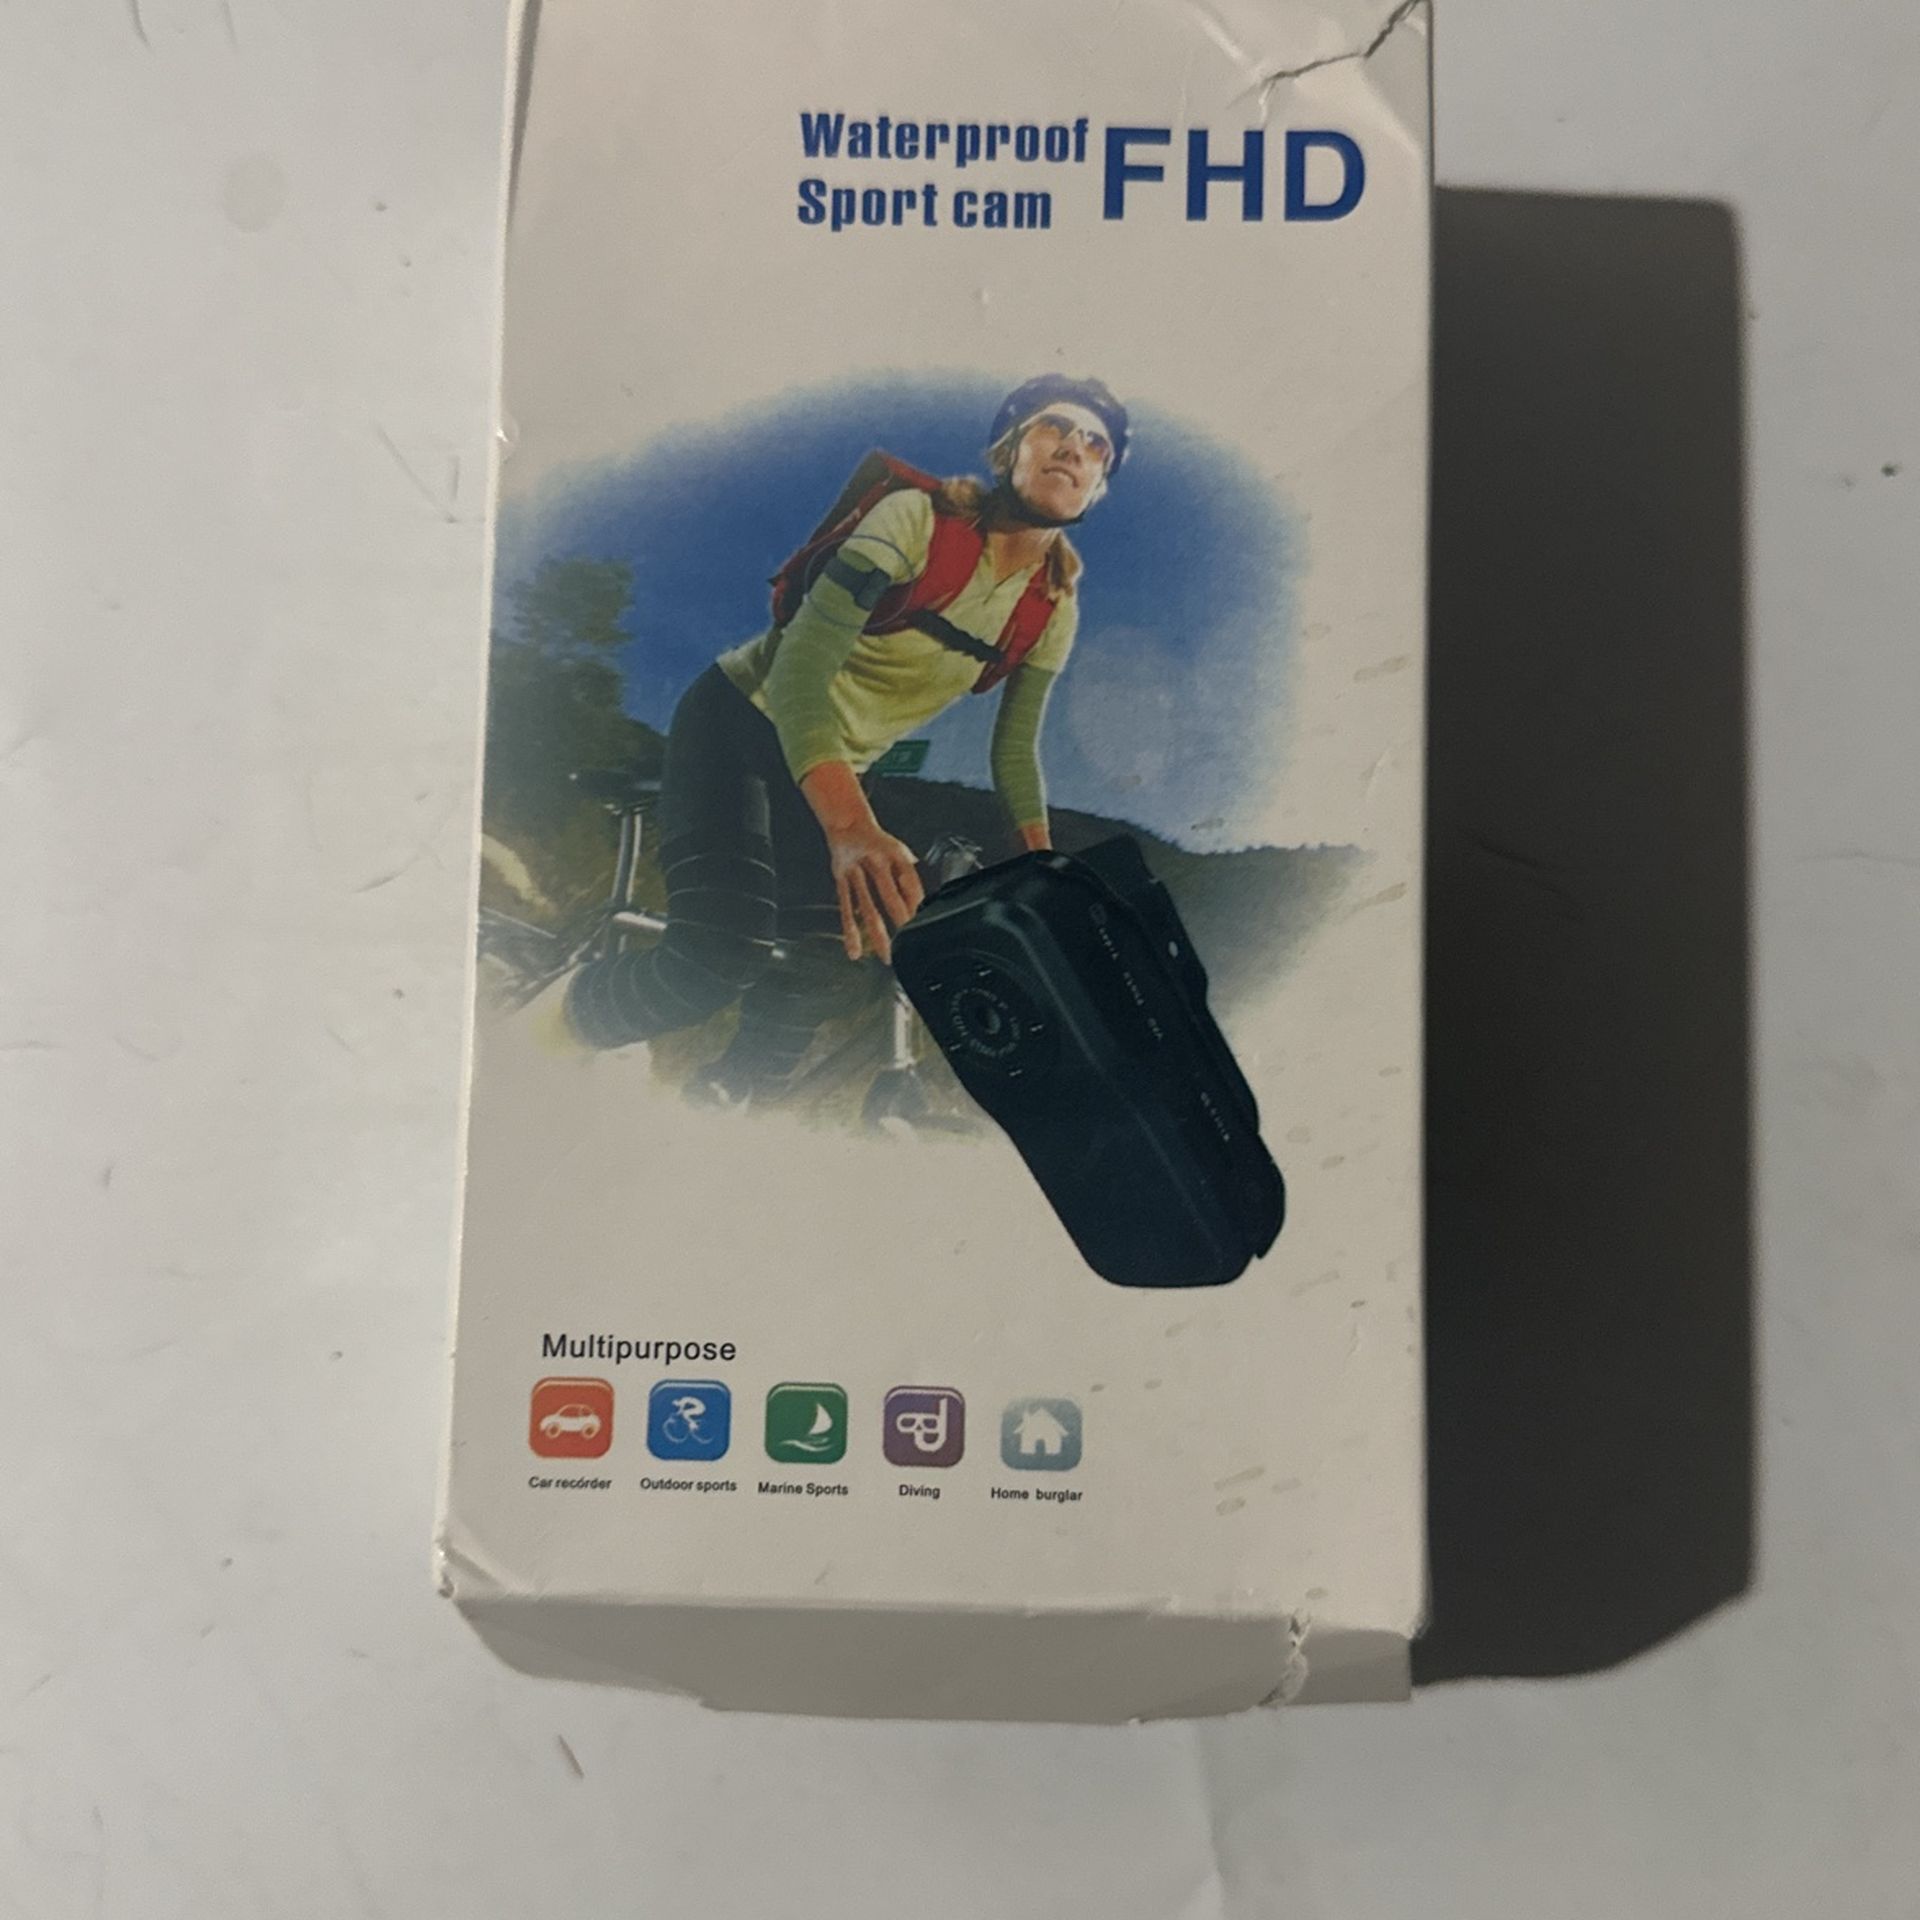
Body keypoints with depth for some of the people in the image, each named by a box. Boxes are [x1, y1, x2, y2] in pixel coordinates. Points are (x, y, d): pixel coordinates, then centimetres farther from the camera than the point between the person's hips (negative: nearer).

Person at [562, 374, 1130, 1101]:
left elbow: (1015, 753, 7)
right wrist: (851, 827, -48)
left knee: (823, 975, -7)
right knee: (719, 957, -23)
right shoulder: (918, 516, -23)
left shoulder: (1054, 611, -4)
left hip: (835, 774, 7)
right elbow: (798, 673, -33)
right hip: (736, 721, -6)